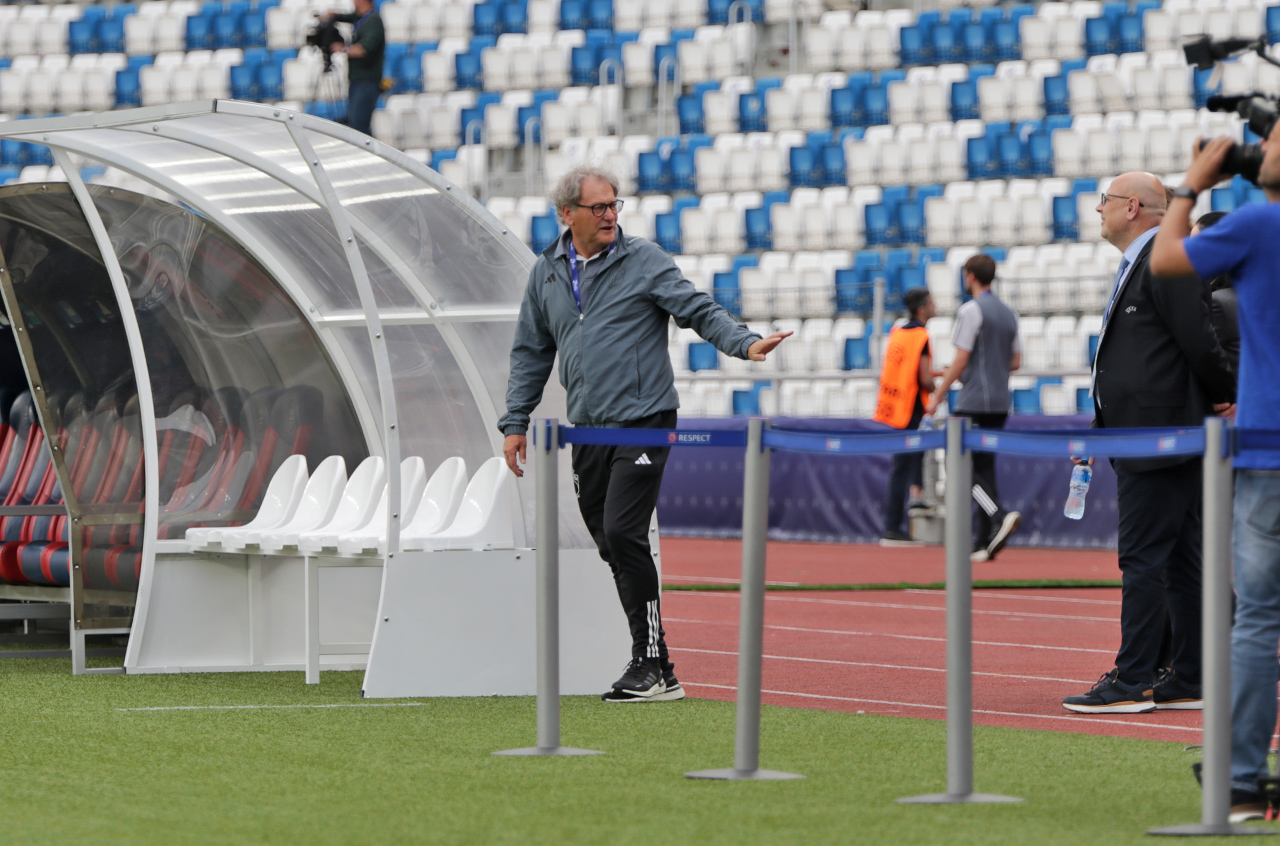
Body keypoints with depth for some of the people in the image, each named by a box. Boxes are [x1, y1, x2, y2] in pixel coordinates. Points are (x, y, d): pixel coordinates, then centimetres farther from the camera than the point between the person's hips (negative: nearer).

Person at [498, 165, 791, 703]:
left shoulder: (643, 260, -2)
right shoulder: (547, 273, 12)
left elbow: (698, 309, -9)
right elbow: (531, 352, 20)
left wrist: (744, 343, -26)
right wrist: (516, 422, 16)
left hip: (643, 421, -6)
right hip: (587, 430, 6)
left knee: (622, 533, -17)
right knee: (610, 544, 6)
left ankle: (652, 665, -13)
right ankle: (651, 664, 13)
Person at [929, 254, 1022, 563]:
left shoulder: (971, 310, -9)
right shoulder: (1008, 313, 13)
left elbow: (961, 359, -13)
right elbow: (1016, 361, 15)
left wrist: (939, 394, -5)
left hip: (973, 402, -7)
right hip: (1000, 404, 7)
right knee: (985, 466, 10)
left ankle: (1000, 515, -26)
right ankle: (985, 543, 5)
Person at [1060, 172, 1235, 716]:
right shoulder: (1139, 264, 20)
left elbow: (1198, 343, -17)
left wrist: (1230, 399, -5)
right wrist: (1100, 428, 18)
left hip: (1159, 437, -11)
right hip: (1142, 440, 11)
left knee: (1143, 559, -9)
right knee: (1180, 560, 10)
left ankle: (1131, 681, -9)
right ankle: (1188, 681, 12)